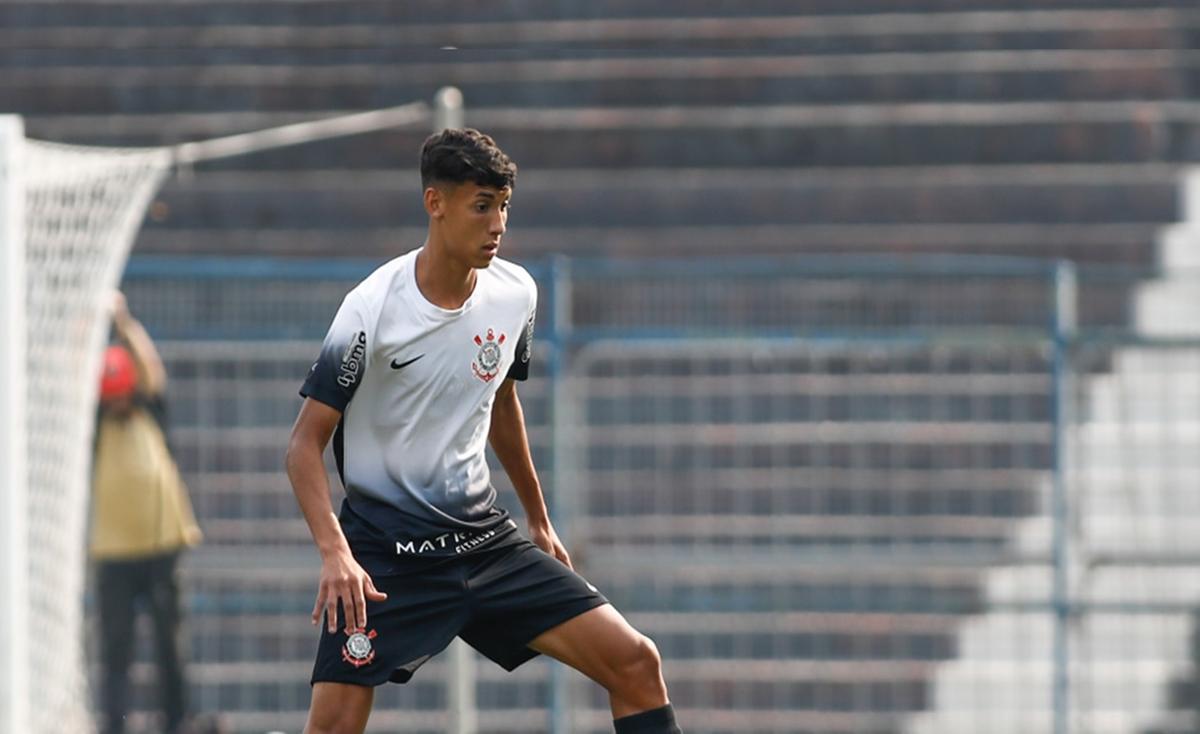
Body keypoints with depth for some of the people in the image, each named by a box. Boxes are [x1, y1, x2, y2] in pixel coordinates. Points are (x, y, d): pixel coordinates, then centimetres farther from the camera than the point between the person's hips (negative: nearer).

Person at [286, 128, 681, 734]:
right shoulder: (373, 309, -16)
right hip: (385, 550, -5)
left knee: (635, 663, -5)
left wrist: (538, 520, 28)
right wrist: (334, 552, -28)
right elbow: (306, 444, -14)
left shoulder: (515, 293, 1)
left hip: (485, 540, 5)